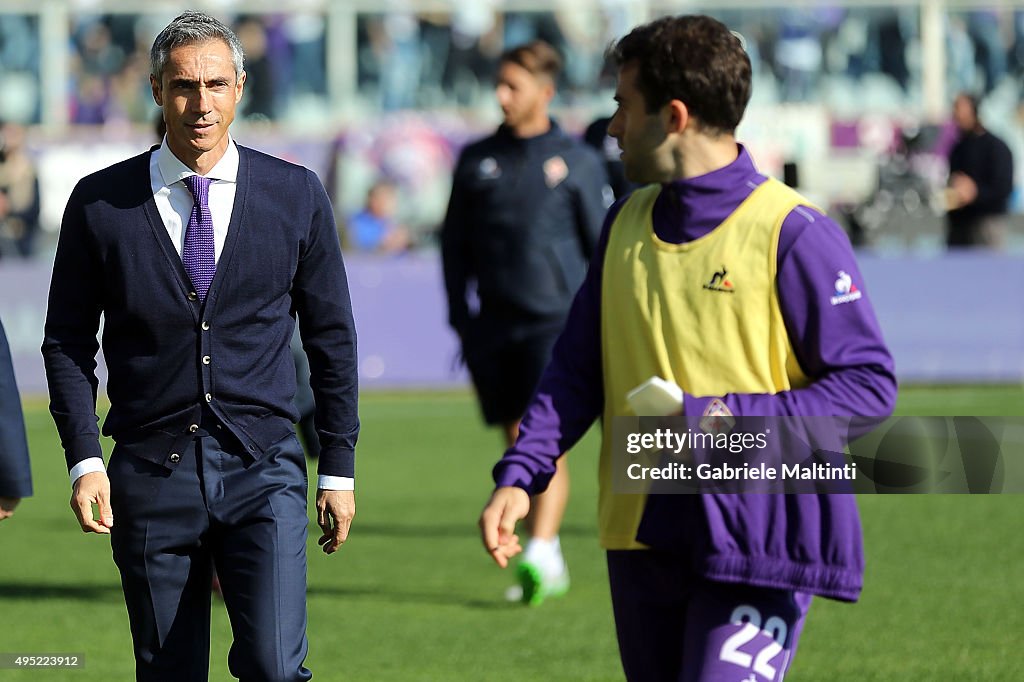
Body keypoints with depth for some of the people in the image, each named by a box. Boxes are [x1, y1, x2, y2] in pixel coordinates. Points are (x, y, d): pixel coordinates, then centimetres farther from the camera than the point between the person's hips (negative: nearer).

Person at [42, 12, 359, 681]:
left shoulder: (296, 194, 4)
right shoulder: (100, 203, 2)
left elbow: (331, 336, 9)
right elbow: (68, 342, 7)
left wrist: (339, 468, 8)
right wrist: (84, 461, -4)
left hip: (262, 470, -1)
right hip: (150, 472, 1)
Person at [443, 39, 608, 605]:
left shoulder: (576, 162, 2)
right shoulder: (477, 160, 11)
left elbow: (602, 247, 5)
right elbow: (455, 243, 16)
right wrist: (459, 318, 10)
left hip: (557, 321, -4)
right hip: (496, 323, 4)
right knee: (517, 445, 5)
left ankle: (540, 554, -24)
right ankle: (552, 568, 14)